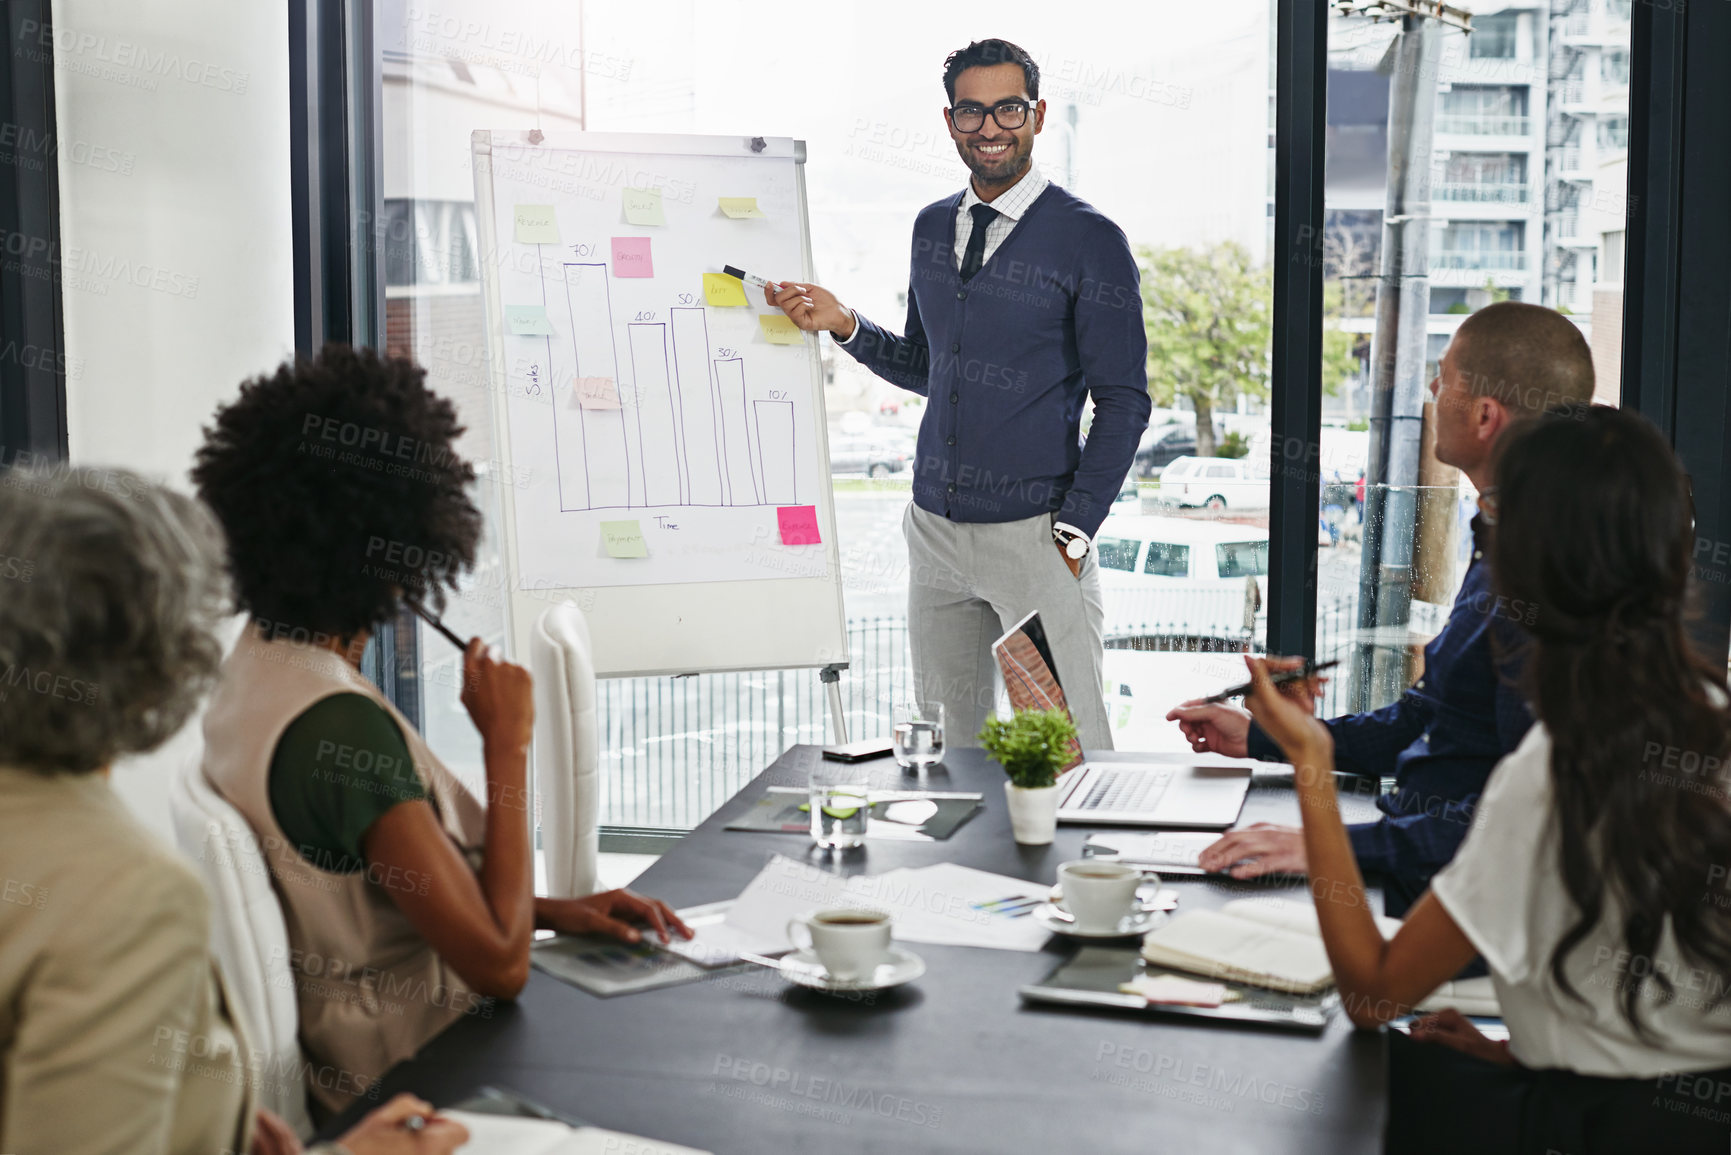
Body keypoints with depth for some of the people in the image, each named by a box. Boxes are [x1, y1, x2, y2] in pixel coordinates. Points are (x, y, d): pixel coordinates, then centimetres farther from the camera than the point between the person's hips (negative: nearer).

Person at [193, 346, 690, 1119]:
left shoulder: (254, 669, 3)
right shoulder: (340, 725, -27)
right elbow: (499, 963, -25)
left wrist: (554, 910, 7)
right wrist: (508, 742, -18)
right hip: (410, 1076, -9)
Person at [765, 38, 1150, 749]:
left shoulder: (1089, 239, -6)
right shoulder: (932, 228, 12)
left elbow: (1123, 401, -6)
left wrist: (1073, 531, -11)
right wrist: (843, 324, 5)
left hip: (1033, 531, -5)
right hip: (935, 525, 5)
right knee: (948, 744, 11)